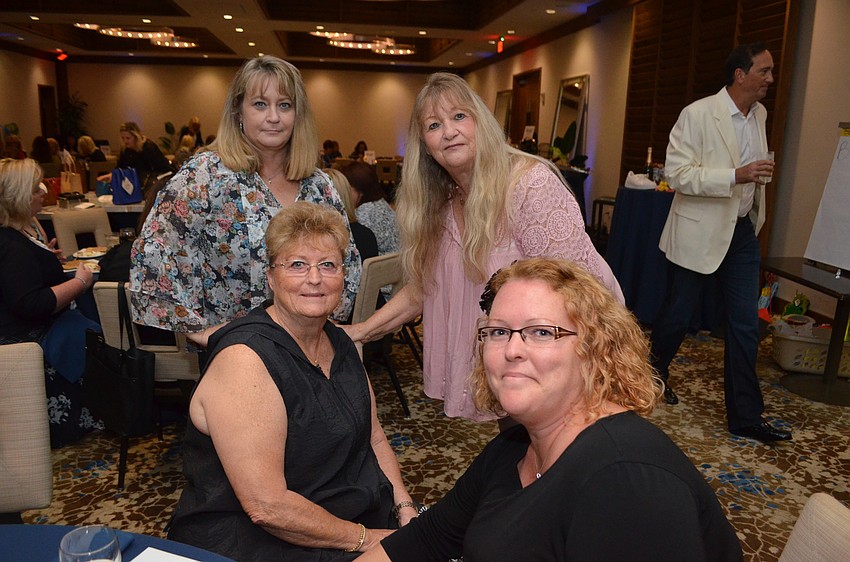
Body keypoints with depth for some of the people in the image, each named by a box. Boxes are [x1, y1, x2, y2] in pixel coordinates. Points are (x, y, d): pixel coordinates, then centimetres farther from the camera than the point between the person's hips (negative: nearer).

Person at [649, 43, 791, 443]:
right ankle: (655, 372, 36)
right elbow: (677, 173, -18)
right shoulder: (698, 114, -13)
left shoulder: (760, 114, 9)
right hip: (700, 230, -6)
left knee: (745, 325, 4)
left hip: (741, 231, 6)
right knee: (677, 313, 8)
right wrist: (736, 176, -26)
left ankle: (745, 415, 13)